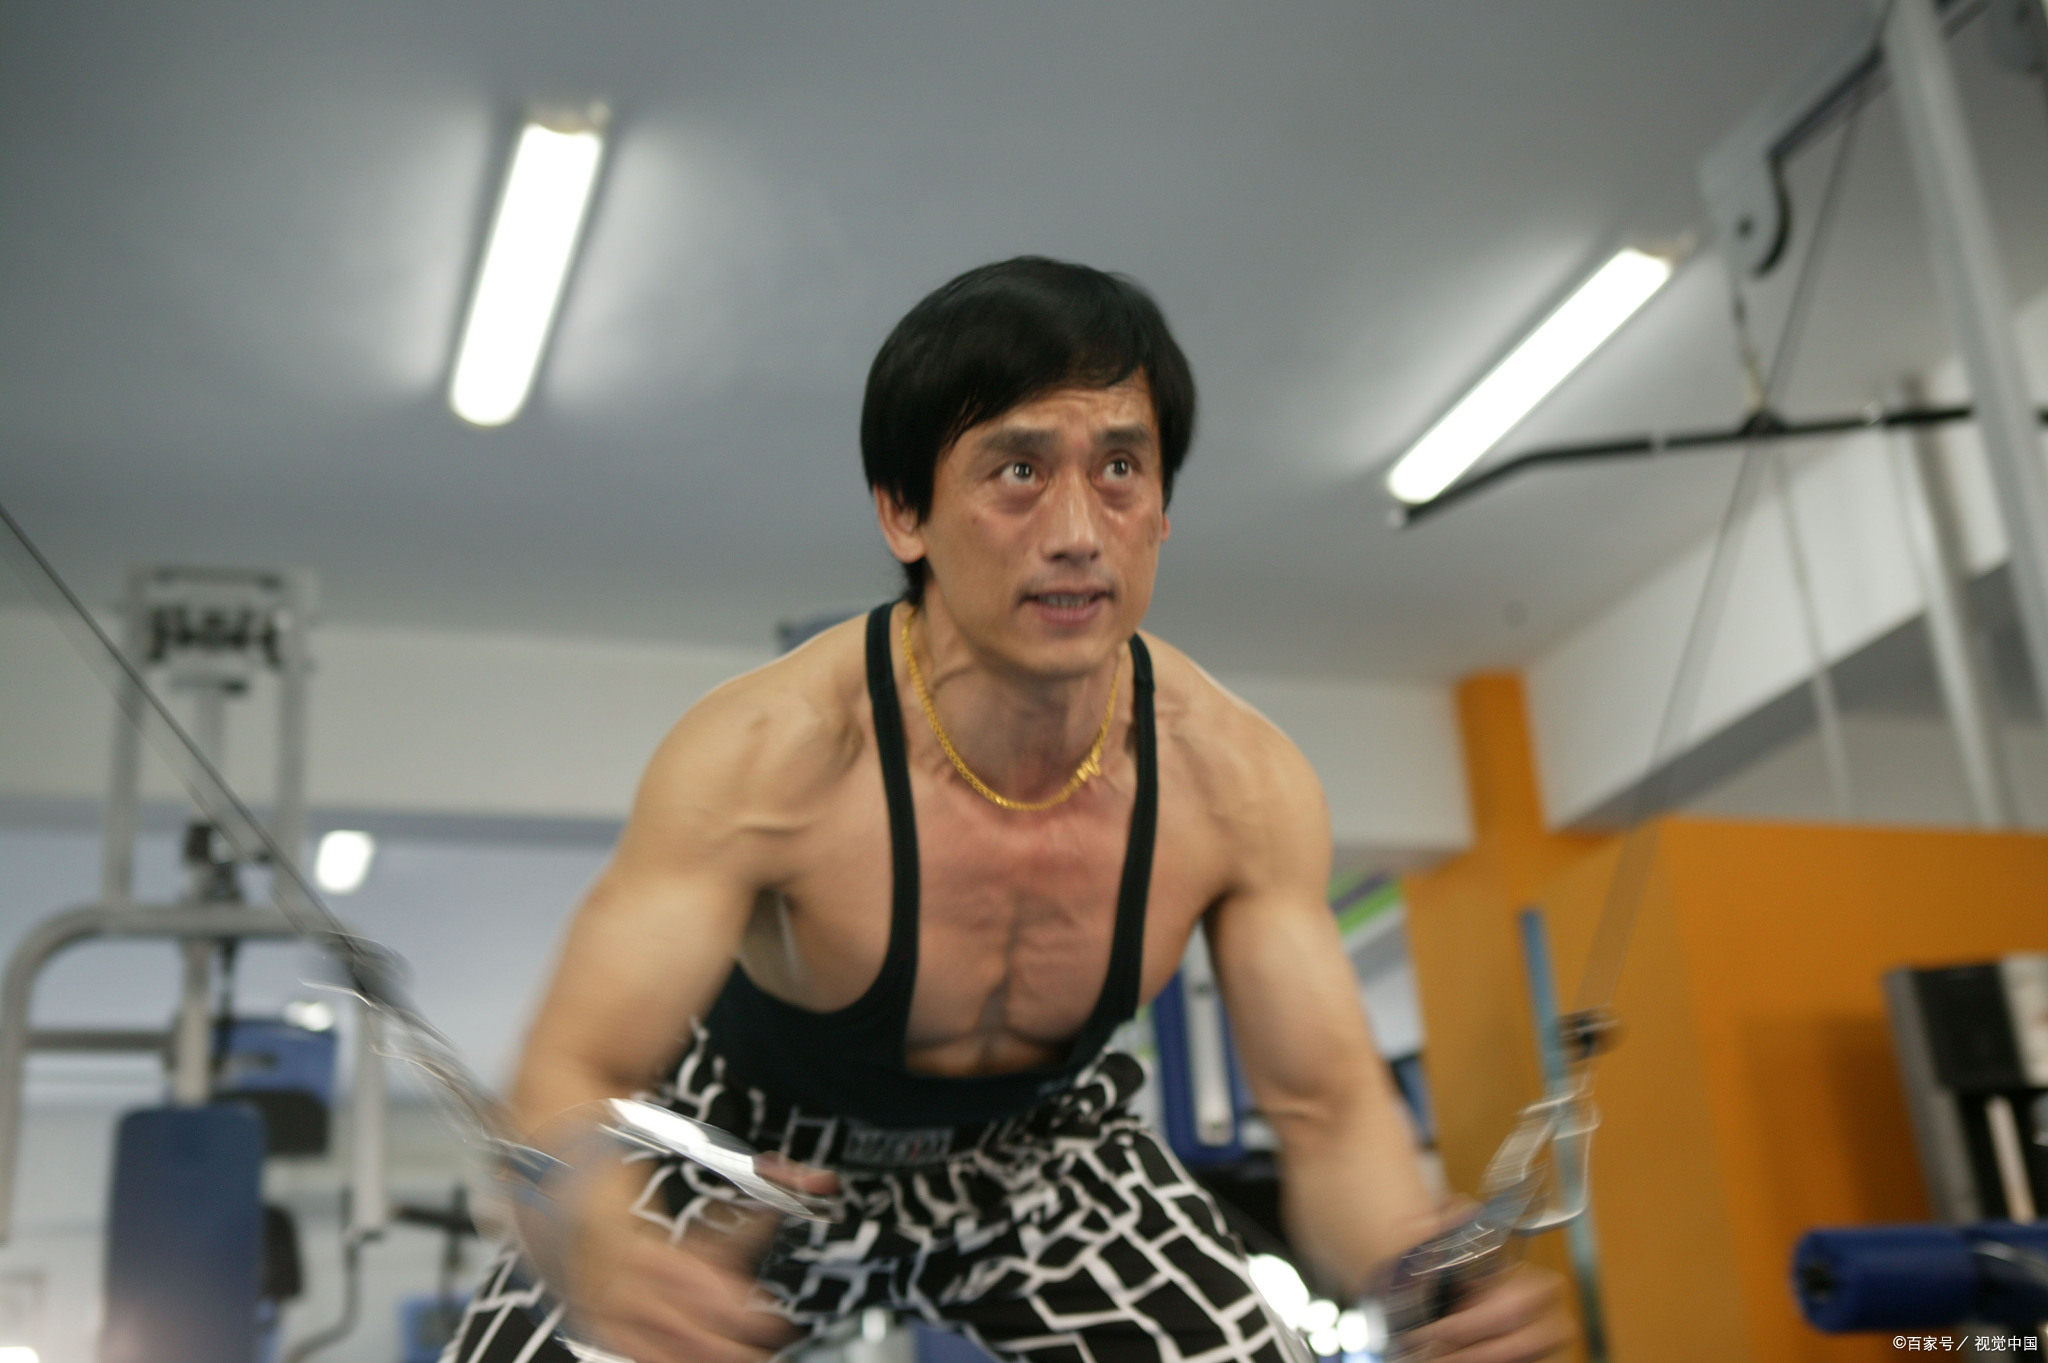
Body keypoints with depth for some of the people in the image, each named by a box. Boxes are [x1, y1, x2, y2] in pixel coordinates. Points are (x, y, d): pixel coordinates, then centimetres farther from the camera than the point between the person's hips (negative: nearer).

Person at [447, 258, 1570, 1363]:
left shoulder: (1238, 781, -24)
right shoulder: (762, 753, -34)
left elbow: (1326, 1108, -19)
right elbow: (571, 1075, -35)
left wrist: (1419, 1268, -42)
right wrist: (599, 1247, -60)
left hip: (1039, 1142, 3)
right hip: (759, 1152, -2)